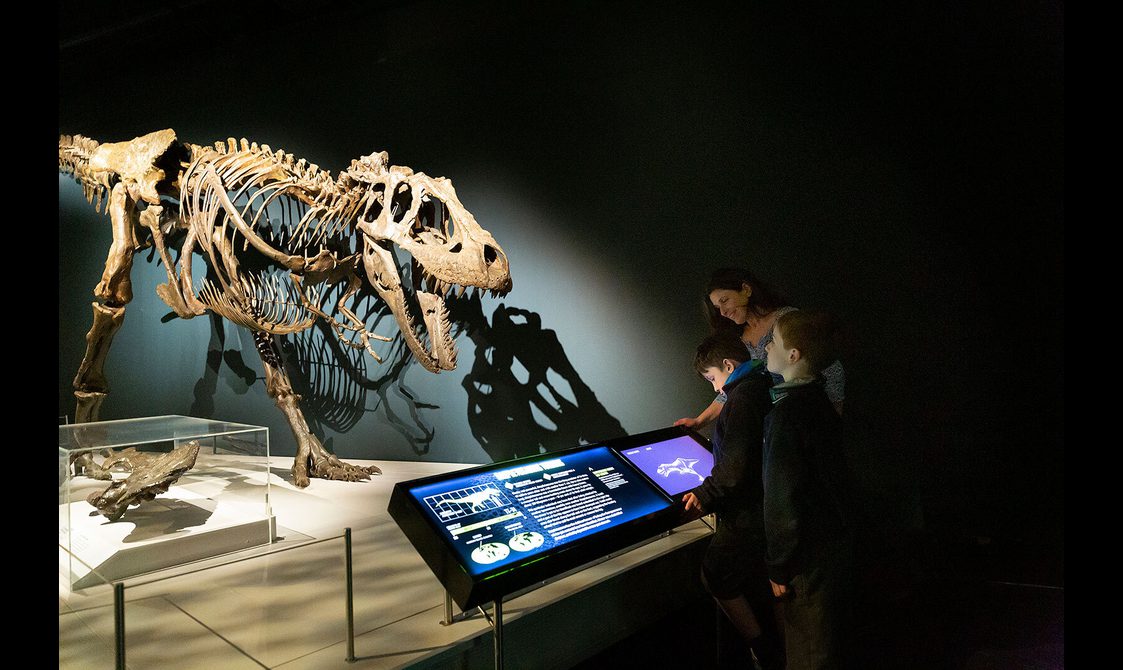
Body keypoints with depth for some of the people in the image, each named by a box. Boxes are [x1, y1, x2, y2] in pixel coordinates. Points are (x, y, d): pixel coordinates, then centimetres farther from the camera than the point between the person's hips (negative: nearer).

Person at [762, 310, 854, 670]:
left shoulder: (786, 413, -25)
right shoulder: (820, 401, 2)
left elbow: (783, 498, -25)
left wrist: (779, 567, -16)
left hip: (809, 556, -9)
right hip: (837, 540, 9)